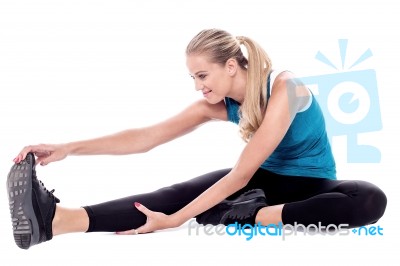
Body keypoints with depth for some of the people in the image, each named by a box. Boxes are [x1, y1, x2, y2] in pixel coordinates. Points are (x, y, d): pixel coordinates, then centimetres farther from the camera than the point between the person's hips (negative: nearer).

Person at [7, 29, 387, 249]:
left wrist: (174, 221, -35)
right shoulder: (218, 104, -9)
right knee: (183, 192, -23)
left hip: (312, 184, -3)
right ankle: (61, 218, -42)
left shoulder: (282, 89, -29)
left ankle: (249, 216, -39)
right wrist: (68, 148, -22)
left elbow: (241, 174, -31)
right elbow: (148, 136, -13)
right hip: (268, 180, 4)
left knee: (369, 201, -38)